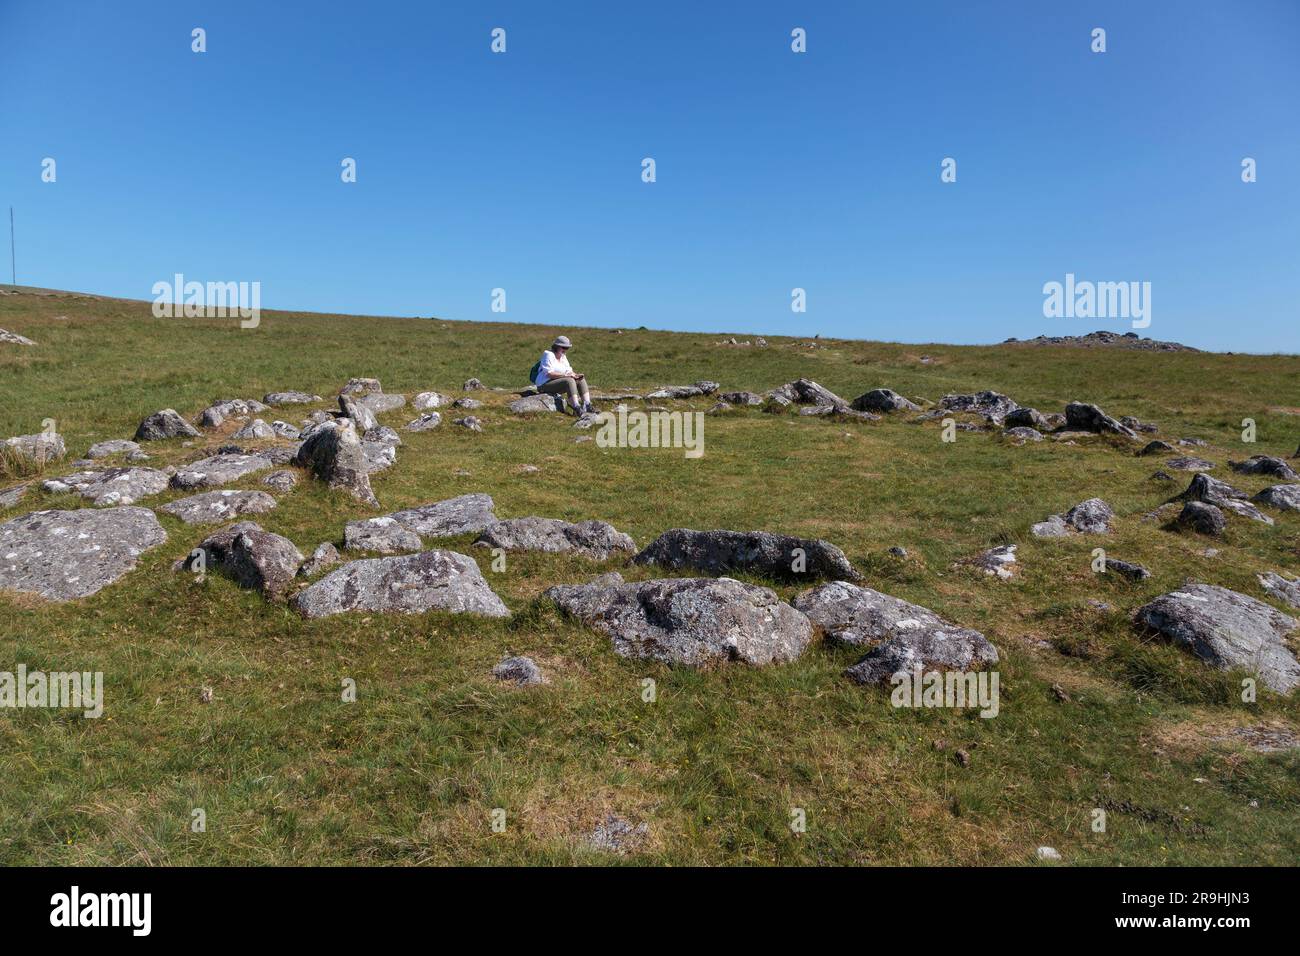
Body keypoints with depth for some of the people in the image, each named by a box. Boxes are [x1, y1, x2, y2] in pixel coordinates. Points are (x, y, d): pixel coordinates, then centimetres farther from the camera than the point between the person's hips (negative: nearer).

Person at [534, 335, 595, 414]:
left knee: (581, 380, -4)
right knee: (569, 381, -31)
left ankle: (587, 406, -17)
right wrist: (565, 375, -28)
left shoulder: (563, 356, 13)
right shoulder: (548, 355, -14)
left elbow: (568, 370, 10)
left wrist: (576, 375, -13)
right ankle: (577, 409, -42)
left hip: (557, 382, 9)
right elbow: (549, 373, -24)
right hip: (545, 385, -9)